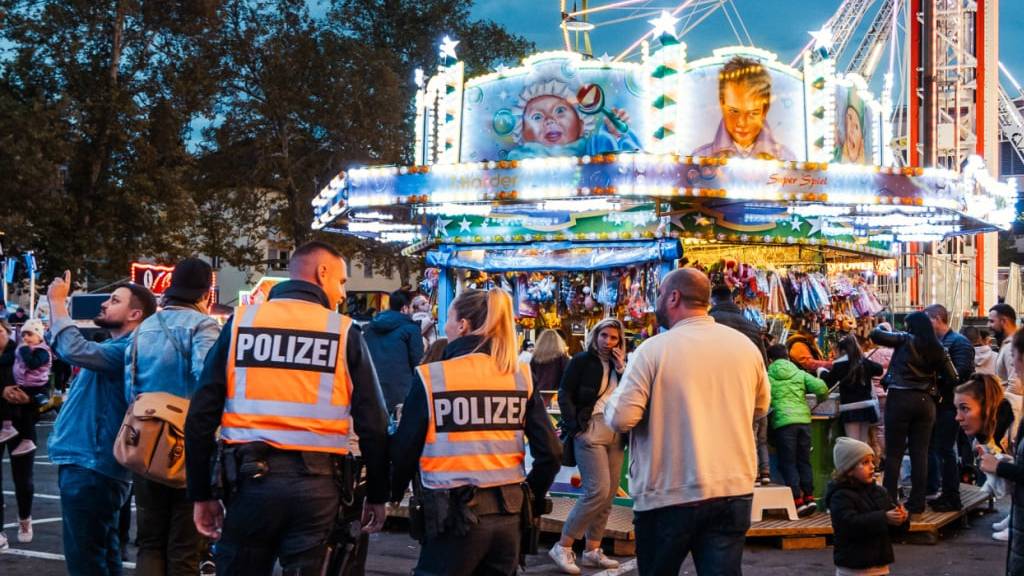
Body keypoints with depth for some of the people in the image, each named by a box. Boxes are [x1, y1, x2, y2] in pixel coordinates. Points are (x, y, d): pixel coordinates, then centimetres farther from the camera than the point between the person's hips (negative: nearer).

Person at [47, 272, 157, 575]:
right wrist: (55, 303, 13)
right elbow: (60, 347, 25)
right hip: (88, 463, 11)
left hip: (90, 465, -11)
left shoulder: (127, 350, -18)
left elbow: (74, 350, -34)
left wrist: (58, 301, -22)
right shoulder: (116, 348, 16)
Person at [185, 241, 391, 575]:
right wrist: (377, 495, 11)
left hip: (251, 477, 1)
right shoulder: (344, 332, 1)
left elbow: (201, 415, 3)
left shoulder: (240, 322, 5)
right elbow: (372, 423, 0)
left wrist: (201, 494, 9)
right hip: (316, 484, -1)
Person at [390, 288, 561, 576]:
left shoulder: (432, 377, -8)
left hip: (454, 513, -4)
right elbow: (550, 452, 1)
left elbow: (405, 450, -4)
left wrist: (395, 494, 14)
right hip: (509, 513, 4)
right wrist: (531, 500, 16)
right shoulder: (521, 376, 2)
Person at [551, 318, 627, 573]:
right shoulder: (582, 360, 0)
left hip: (615, 432, 7)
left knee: (608, 495, 6)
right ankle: (563, 547, -8)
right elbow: (564, 394, -4)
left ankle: (592, 551, 13)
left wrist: (622, 370, -2)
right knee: (598, 490, -15)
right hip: (591, 429, -7)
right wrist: (574, 425, -13)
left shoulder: (619, 364, 16)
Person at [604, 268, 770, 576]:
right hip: (734, 489, 4)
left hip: (670, 494, -3)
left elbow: (620, 419, -14)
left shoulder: (654, 348, -11)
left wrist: (613, 401, 8)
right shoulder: (746, 346, 5)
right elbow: (760, 406, 20)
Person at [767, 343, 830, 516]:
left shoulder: (769, 376, 3)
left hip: (783, 421, -4)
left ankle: (797, 501, -5)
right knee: (804, 461, 14)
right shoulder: (799, 373, 12)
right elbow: (820, 386, 0)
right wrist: (822, 398, 21)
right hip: (803, 419, 4)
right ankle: (809, 497, 10)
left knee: (788, 463, 1)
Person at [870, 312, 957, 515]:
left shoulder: (905, 340, -4)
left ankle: (889, 501, 1)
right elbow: (952, 376, 7)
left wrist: (880, 328, 14)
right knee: (920, 453, 6)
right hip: (925, 401, 4)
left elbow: (875, 335, -8)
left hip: (900, 399, -4)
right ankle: (917, 502, 8)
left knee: (894, 452, 1)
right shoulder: (937, 347, 7)